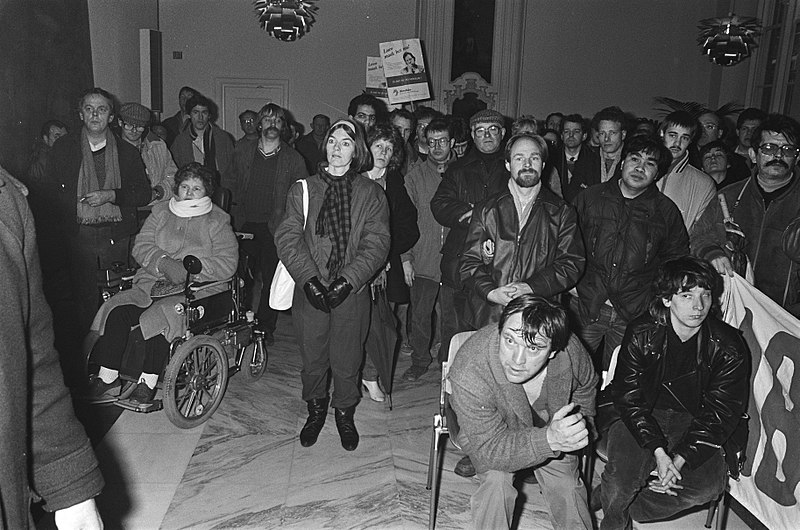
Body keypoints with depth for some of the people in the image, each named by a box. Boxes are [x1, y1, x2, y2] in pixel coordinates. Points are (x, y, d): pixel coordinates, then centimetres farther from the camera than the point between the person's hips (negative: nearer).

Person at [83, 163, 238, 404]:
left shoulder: (217, 221, 6)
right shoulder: (161, 212, 17)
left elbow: (228, 262, -6)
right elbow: (141, 247, 7)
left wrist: (188, 268, -17)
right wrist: (164, 263, -14)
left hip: (193, 290, -4)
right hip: (152, 283, 4)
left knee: (157, 317, -31)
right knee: (116, 310, -20)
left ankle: (148, 382, -19)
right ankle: (107, 379, -13)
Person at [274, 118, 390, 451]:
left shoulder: (371, 194, 2)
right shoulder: (302, 190, 5)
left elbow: (376, 244, -6)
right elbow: (288, 237, -3)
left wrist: (347, 280, -16)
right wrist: (309, 278, -15)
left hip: (351, 292, -1)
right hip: (310, 290, 1)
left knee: (347, 361, 9)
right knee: (312, 358, 11)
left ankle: (344, 413, 33)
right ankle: (315, 409, 36)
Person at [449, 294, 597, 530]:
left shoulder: (570, 350, -29)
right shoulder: (468, 376, -42)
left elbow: (586, 388, -2)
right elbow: (489, 450, -37)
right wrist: (549, 440, -50)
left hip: (549, 426, 3)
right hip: (491, 431, -3)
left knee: (567, 486, -3)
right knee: (497, 479, -26)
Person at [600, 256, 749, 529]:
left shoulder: (729, 348, -13)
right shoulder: (641, 334, -15)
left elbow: (719, 414, -9)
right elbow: (628, 396, -12)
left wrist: (680, 460, -19)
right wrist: (658, 452, -23)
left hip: (693, 420, 2)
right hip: (644, 416, -2)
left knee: (710, 484, -21)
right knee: (619, 479, -22)